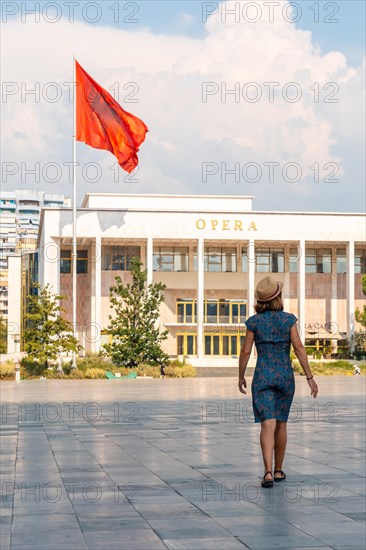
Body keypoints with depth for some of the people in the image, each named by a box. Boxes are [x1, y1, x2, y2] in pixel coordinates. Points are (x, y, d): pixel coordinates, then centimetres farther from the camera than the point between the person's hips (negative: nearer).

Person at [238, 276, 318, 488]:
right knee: (281, 423, 16)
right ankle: (279, 470, 25)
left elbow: (246, 352, -1)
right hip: (285, 375, 1)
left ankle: (268, 473, -22)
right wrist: (310, 377, -5)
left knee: (268, 425, -7)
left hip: (263, 375, -1)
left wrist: (241, 377, 13)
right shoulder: (288, 319, -3)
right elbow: (299, 347, -8)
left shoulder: (254, 321, -2)